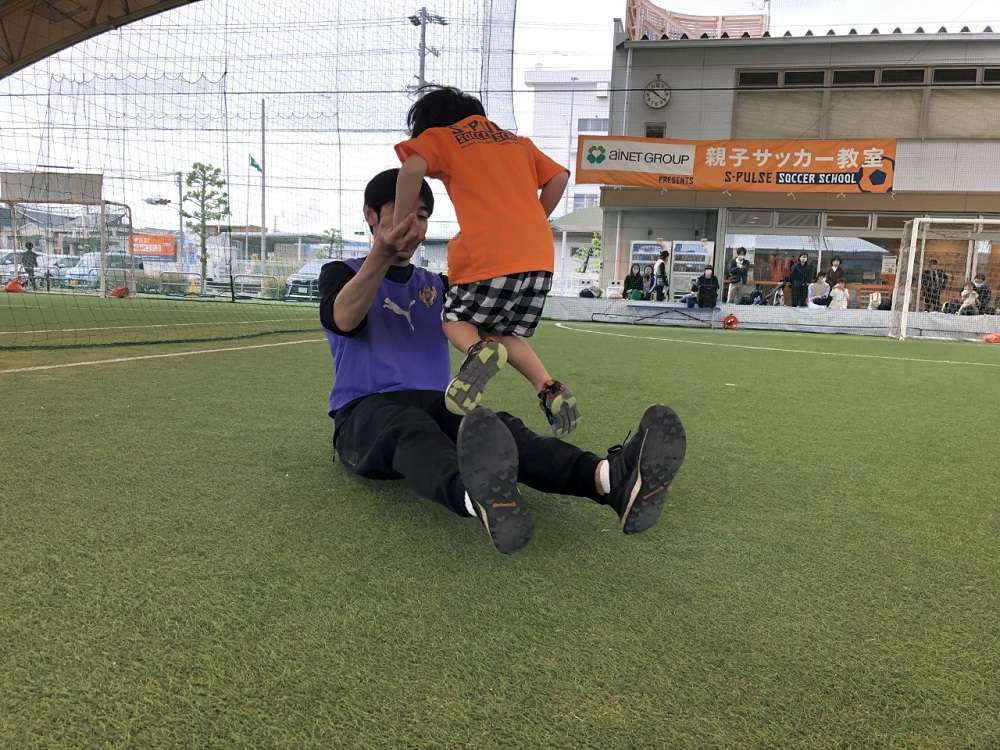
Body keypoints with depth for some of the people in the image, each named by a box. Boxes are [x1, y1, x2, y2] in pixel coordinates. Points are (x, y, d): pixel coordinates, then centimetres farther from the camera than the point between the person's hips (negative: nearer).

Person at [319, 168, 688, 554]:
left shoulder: (437, 286, 23)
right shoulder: (342, 273, 12)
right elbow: (343, 320, -14)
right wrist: (382, 253, -32)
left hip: (436, 406, 3)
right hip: (366, 412, -3)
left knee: (498, 427, -31)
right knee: (410, 429, -40)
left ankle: (611, 479, -59)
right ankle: (482, 501, -73)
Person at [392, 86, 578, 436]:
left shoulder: (440, 137, 13)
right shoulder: (517, 141, 28)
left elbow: (413, 168, -7)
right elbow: (559, 176, 21)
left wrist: (398, 231, -1)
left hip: (487, 255, -5)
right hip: (539, 255, 5)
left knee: (456, 319, 18)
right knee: (506, 333, 22)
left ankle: (477, 350, -17)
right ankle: (550, 389, -3)